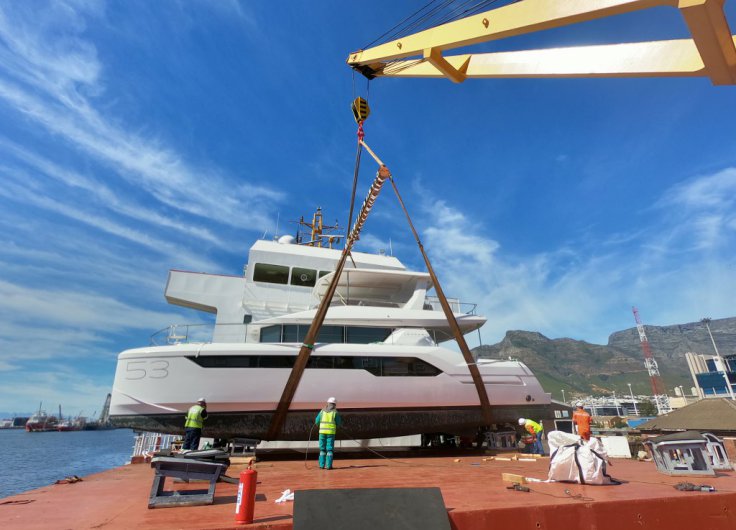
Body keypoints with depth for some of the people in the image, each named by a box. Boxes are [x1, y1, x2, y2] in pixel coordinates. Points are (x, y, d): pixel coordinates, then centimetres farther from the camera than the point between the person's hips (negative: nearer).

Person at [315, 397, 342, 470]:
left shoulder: (322, 411, 7)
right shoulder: (335, 412, -1)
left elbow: (317, 422, 8)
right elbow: (338, 423, 5)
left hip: (322, 431, 2)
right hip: (331, 432, -2)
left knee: (322, 449, 11)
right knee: (330, 449, 4)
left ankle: (322, 465, 9)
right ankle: (328, 465, 1)